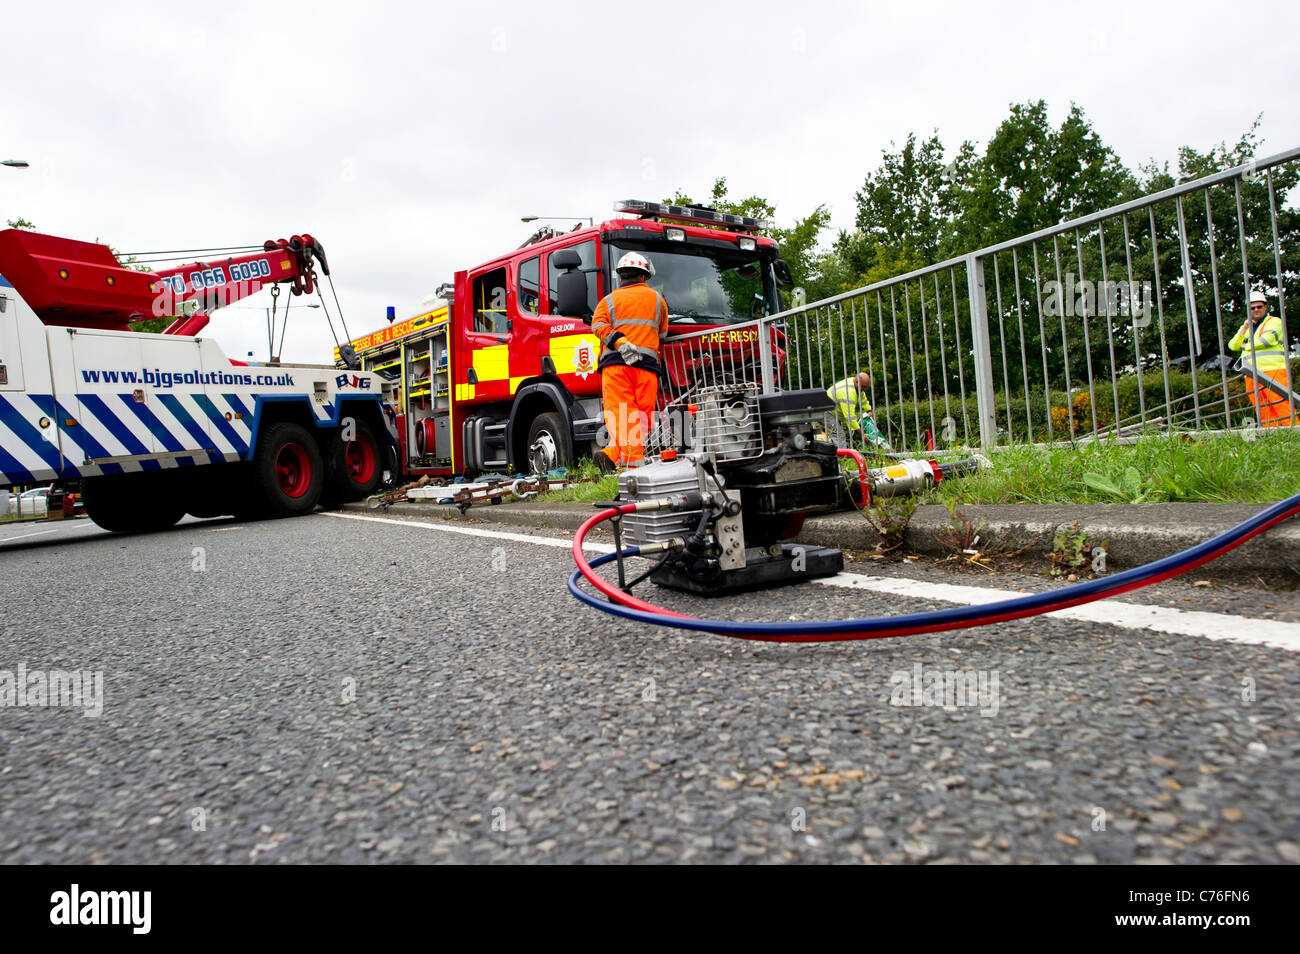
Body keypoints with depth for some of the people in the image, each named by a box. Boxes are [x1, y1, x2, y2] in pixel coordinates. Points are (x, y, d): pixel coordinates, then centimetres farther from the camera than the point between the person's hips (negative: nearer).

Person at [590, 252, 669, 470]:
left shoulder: (609, 300, 17)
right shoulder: (657, 299, 21)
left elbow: (598, 324, -3)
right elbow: (663, 333, 28)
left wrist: (619, 342, -11)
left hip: (614, 362, 0)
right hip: (647, 362, 0)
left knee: (619, 411, -7)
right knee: (642, 415, -1)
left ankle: (615, 452, -28)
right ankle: (634, 460, -13)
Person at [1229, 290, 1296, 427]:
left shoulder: (1274, 321, 8)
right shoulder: (1247, 328, 27)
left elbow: (1267, 340, -9)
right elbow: (1233, 346, 15)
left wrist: (1246, 346, 5)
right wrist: (1244, 327, 5)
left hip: (1273, 371, -5)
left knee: (1282, 405, -15)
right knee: (1262, 411, -1)